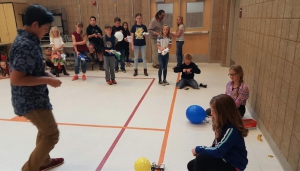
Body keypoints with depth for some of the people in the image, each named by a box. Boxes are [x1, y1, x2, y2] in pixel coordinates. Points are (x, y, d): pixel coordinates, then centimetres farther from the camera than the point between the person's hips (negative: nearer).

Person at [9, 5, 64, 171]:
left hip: (33, 98, 10)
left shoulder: (25, 39, 7)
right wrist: (47, 80, -23)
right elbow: (16, 79, -28)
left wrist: (45, 73, 4)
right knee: (51, 134, 0)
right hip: (31, 100, -10)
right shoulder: (27, 45, -25)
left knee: (45, 130, 25)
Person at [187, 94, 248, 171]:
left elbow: (217, 151, -30)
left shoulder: (231, 130, -28)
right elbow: (216, 145, 8)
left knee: (201, 159, -24)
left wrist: (198, 149, -17)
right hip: (223, 158, 8)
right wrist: (202, 150, -7)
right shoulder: (222, 124, -1)